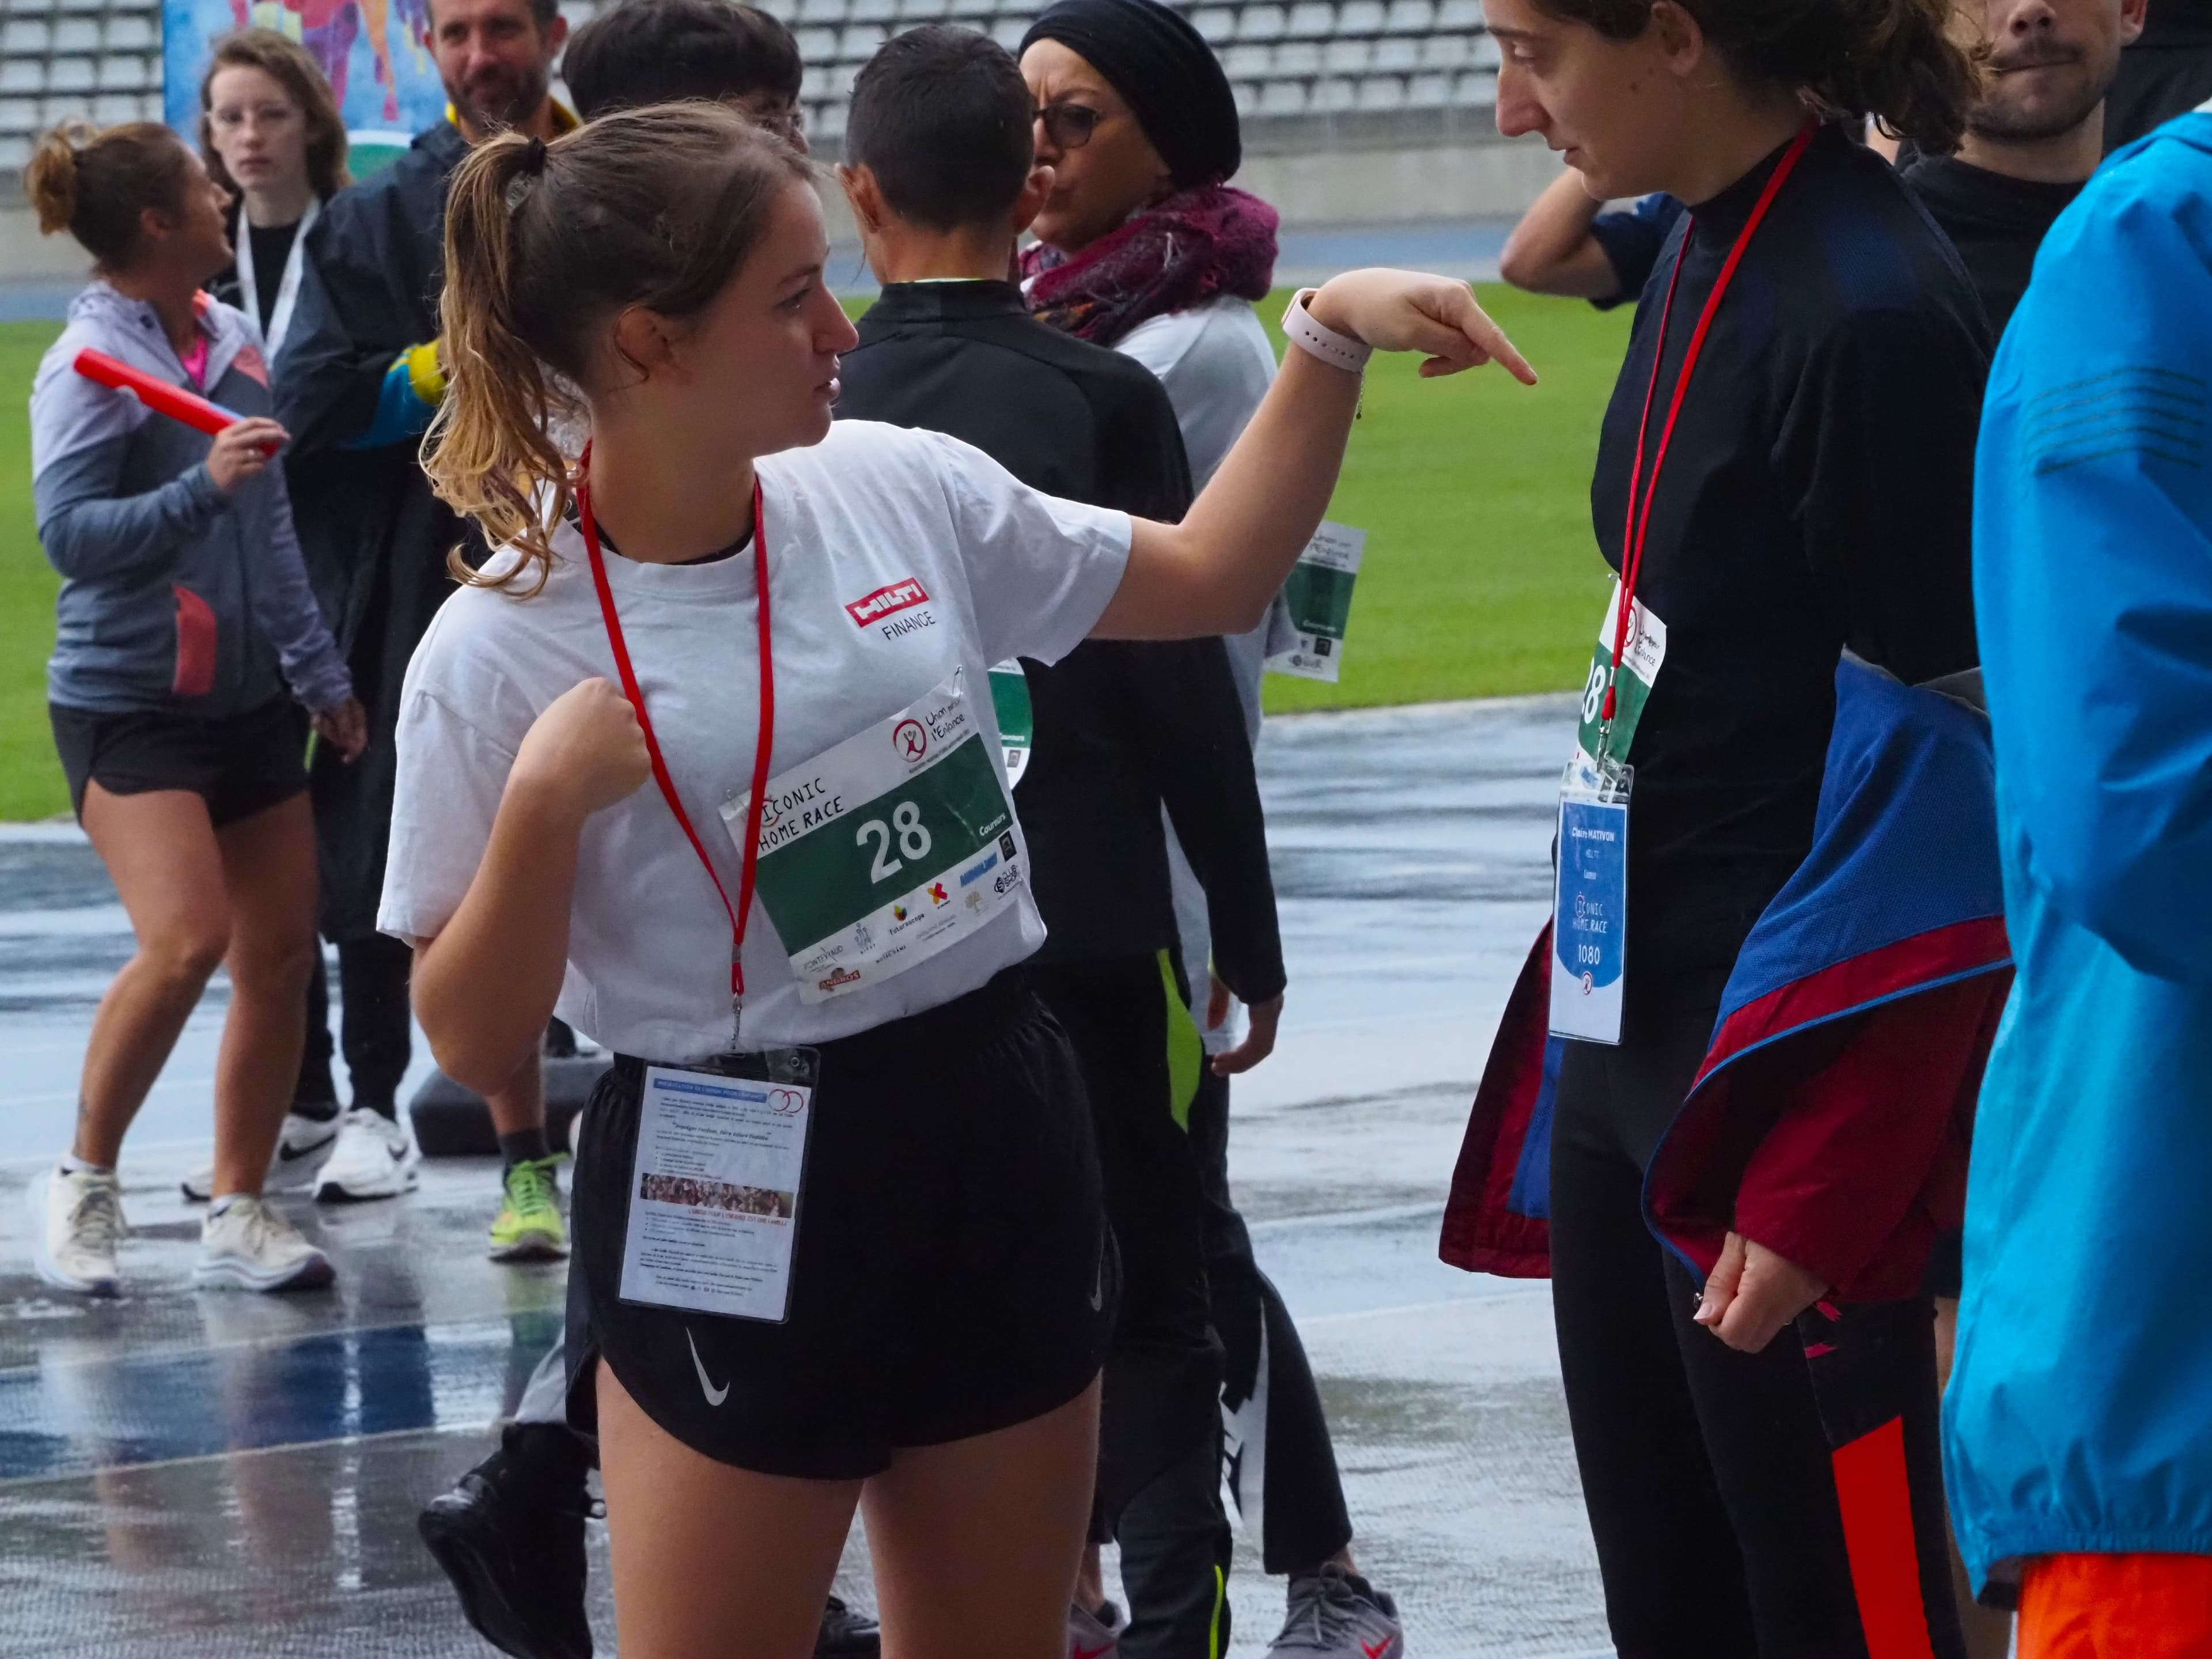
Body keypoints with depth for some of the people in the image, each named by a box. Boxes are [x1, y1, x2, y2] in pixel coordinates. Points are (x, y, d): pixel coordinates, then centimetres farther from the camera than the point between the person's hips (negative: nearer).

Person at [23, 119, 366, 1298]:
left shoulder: (232, 344, 9)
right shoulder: (90, 365, -12)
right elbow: (69, 532, -18)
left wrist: (321, 674, 23)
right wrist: (201, 485, -30)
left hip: (249, 702, 7)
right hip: (128, 703, -7)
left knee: (280, 956, 5)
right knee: (185, 937, -21)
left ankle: (238, 1214, 16)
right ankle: (83, 1183, -3)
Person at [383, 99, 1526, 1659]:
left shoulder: (903, 490, 0)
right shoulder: (499, 652, -13)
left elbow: (1214, 577, 13)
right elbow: (475, 1043, -8)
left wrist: (1334, 337, 2)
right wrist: (544, 801, -23)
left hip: (1002, 1139, 5)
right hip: (733, 1215, -5)